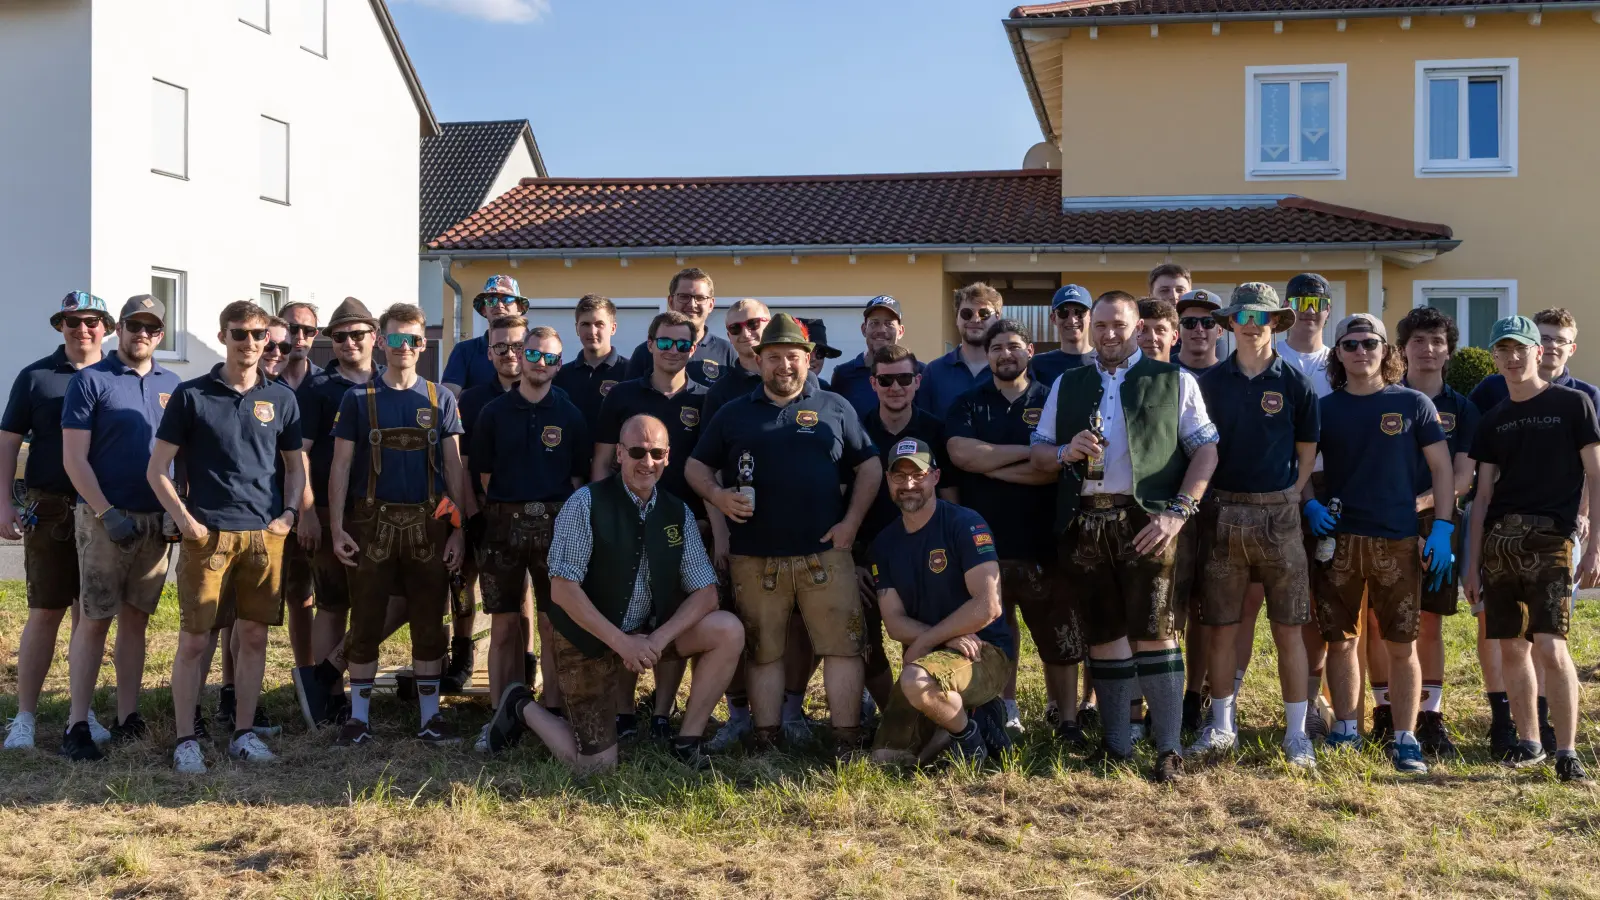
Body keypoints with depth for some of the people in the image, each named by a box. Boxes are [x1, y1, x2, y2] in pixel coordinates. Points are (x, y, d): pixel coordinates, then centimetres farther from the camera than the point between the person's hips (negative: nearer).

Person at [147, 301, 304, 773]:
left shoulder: (281, 398, 10)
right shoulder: (191, 395, 1)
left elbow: (296, 464, 18)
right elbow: (157, 470, 2)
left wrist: (289, 512, 3)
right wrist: (185, 519, -8)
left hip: (265, 536, 3)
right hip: (208, 535, -3)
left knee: (254, 636, 7)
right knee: (193, 640, -1)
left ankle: (244, 734, 18)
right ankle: (186, 740, 7)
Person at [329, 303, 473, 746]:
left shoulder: (440, 399, 7)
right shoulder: (359, 399, 3)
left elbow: (453, 466, 7)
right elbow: (341, 465, 2)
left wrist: (458, 528, 0)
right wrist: (337, 528, -6)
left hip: (428, 523, 1)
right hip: (373, 522, -1)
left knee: (429, 623, 6)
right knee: (366, 622, 3)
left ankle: (430, 717, 15)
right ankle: (359, 716, 14)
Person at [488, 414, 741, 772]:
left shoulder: (678, 513, -1)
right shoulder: (587, 503, -15)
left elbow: (705, 593, -3)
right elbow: (563, 589, -19)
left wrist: (658, 639, -19)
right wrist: (621, 642, -23)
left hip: (651, 635, 5)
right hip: (590, 640, -5)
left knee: (729, 630, -16)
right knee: (594, 765, -5)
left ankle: (688, 739, -2)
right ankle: (523, 708, 23)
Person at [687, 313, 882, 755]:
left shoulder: (835, 408, 11)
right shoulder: (733, 414, 12)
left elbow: (869, 465, 11)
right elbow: (697, 466, 14)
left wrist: (852, 521, -1)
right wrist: (717, 494, -8)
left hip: (825, 552, -1)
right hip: (755, 557, 1)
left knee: (842, 645, -5)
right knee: (763, 650, 4)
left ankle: (847, 742, -1)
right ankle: (766, 741, 11)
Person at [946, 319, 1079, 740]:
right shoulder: (967, 405, 9)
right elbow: (961, 453, -11)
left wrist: (990, 464, -11)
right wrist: (1026, 452, -10)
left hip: (1043, 542, -1)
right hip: (983, 539, 1)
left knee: (1059, 634, 2)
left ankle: (1068, 720, 9)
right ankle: (1006, 714, 19)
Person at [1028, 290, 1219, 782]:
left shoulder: (1173, 381, 9)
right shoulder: (1067, 385, 20)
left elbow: (1206, 449, 2)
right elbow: (1038, 452, 17)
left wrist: (1178, 512, -10)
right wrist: (1066, 453, -6)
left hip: (1146, 520, -3)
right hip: (1084, 522, 4)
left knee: (1154, 631, -10)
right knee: (1103, 634, 8)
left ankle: (1168, 749, -6)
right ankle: (1116, 743, 18)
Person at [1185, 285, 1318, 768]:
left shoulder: (1294, 383, 3)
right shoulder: (1210, 382, 6)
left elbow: (1307, 452, 7)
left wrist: (1287, 500, -1)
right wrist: (1205, 497, 1)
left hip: (1277, 512, -1)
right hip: (1222, 512, 1)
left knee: (1288, 628, 1)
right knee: (1220, 627, 5)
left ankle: (1296, 733, 9)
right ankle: (1221, 725, 17)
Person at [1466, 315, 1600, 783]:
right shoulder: (1494, 420, 14)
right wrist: (1472, 562, 12)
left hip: (1549, 539, -5)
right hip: (1498, 540, 5)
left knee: (1551, 648, -13)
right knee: (1511, 647, 6)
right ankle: (1528, 743, 19)